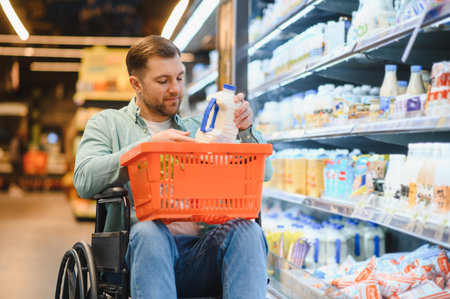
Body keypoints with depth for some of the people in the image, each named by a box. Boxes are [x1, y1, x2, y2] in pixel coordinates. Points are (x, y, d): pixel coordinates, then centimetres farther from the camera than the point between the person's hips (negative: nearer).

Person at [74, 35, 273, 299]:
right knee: (149, 231, -37)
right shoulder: (107, 124, 18)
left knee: (246, 229, -28)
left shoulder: (199, 129, 26)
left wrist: (246, 131, -3)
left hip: (200, 254, 3)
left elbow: (263, 172, 17)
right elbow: (84, 180, -2)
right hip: (145, 248, -2)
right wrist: (149, 145, -10)